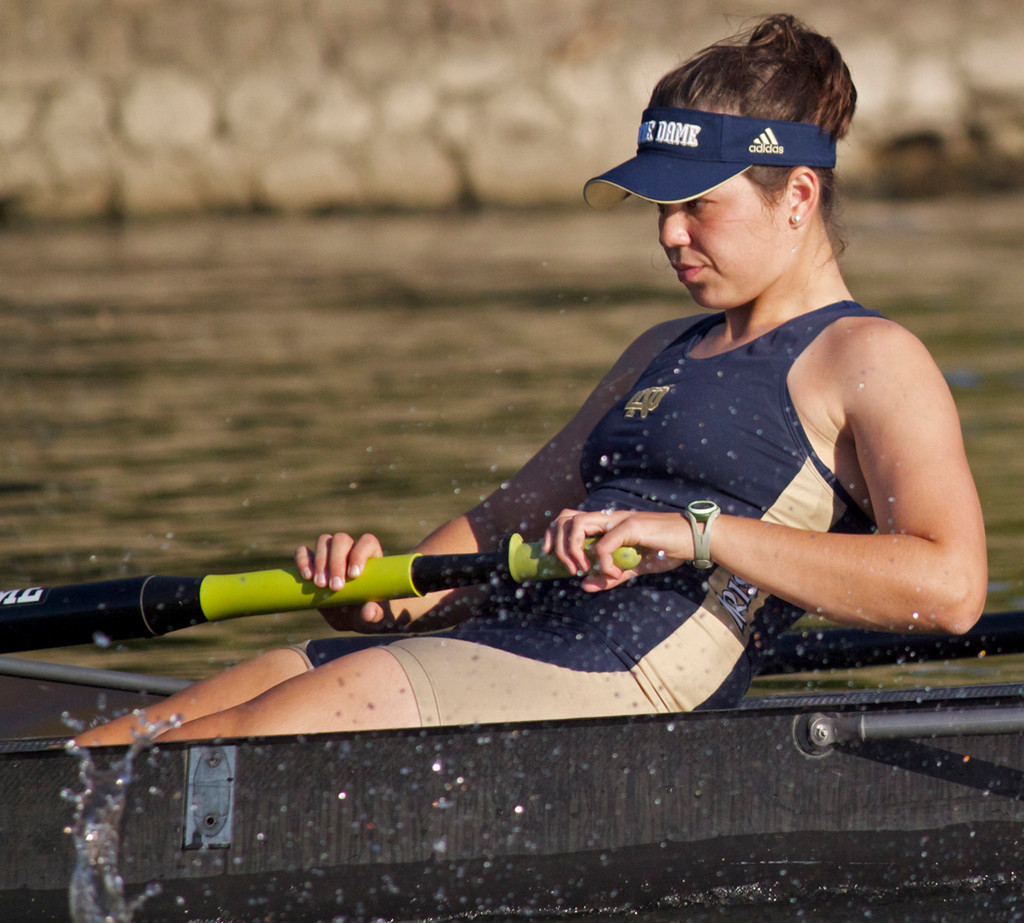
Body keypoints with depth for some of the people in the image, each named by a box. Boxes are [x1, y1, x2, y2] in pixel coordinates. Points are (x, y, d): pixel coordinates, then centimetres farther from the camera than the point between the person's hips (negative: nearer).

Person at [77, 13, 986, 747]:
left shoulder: (867, 359, 0)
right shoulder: (666, 353, 27)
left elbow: (951, 585, -15)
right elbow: (513, 521, 27)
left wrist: (698, 533, -18)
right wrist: (389, 594, 4)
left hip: (606, 690, -8)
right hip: (500, 652, 9)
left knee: (255, 732, -25)